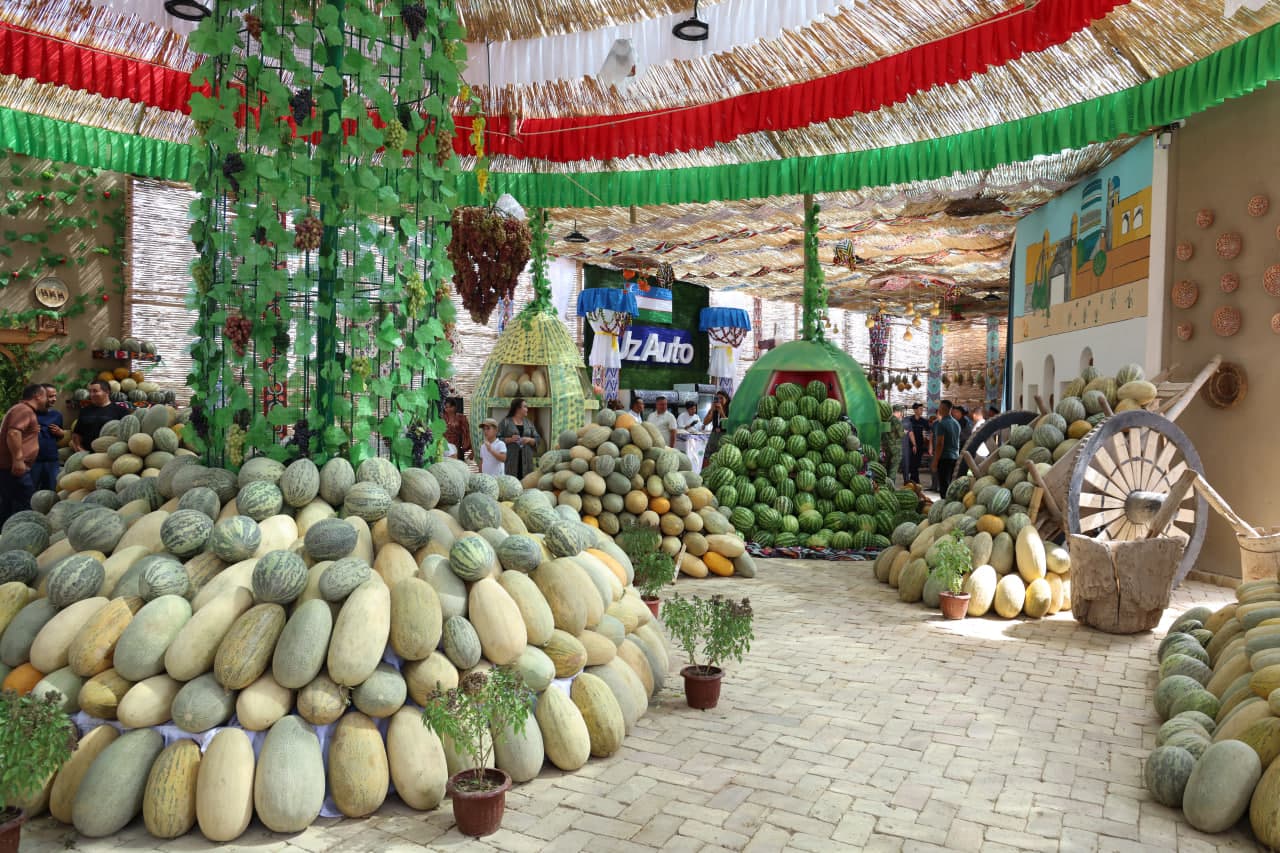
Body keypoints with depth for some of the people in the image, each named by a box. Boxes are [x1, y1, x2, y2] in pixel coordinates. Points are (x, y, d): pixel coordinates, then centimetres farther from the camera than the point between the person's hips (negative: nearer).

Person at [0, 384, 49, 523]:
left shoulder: (25, 410, 21)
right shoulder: (24, 410, -11)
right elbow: (13, 433, -25)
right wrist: (18, 459, -29)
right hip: (14, 467, -11)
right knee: (24, 508, -11)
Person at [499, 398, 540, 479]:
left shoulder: (528, 422, 15)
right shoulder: (505, 422, 3)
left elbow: (537, 439, 13)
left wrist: (529, 440, -6)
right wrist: (510, 439, -15)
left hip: (526, 460, 4)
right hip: (510, 460, -3)